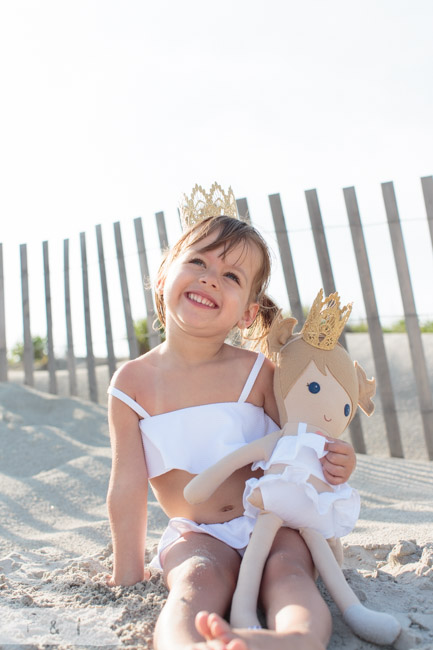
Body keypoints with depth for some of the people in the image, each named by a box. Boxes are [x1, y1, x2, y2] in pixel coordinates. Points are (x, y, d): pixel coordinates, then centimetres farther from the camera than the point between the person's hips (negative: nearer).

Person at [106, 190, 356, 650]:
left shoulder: (257, 372, -7)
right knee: (199, 578, -31)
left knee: (287, 569, -30)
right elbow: (128, 486, -4)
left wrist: (330, 465, -24)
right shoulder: (133, 382, -7)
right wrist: (127, 574, 2)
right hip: (195, 537, -1)